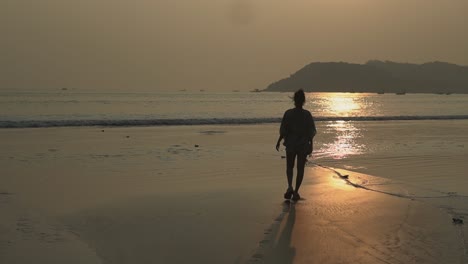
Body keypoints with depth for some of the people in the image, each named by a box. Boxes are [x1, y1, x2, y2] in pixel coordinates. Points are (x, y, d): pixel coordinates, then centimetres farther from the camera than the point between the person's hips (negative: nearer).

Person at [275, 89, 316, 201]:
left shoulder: (288, 113, -9)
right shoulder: (307, 114, -7)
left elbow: (283, 130, -8)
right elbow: (311, 132, -3)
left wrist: (278, 141, 4)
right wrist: (311, 144, 7)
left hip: (290, 144, 0)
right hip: (303, 145, 0)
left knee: (289, 167, 15)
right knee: (300, 168, 9)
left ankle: (290, 186, -8)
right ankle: (296, 192, 8)